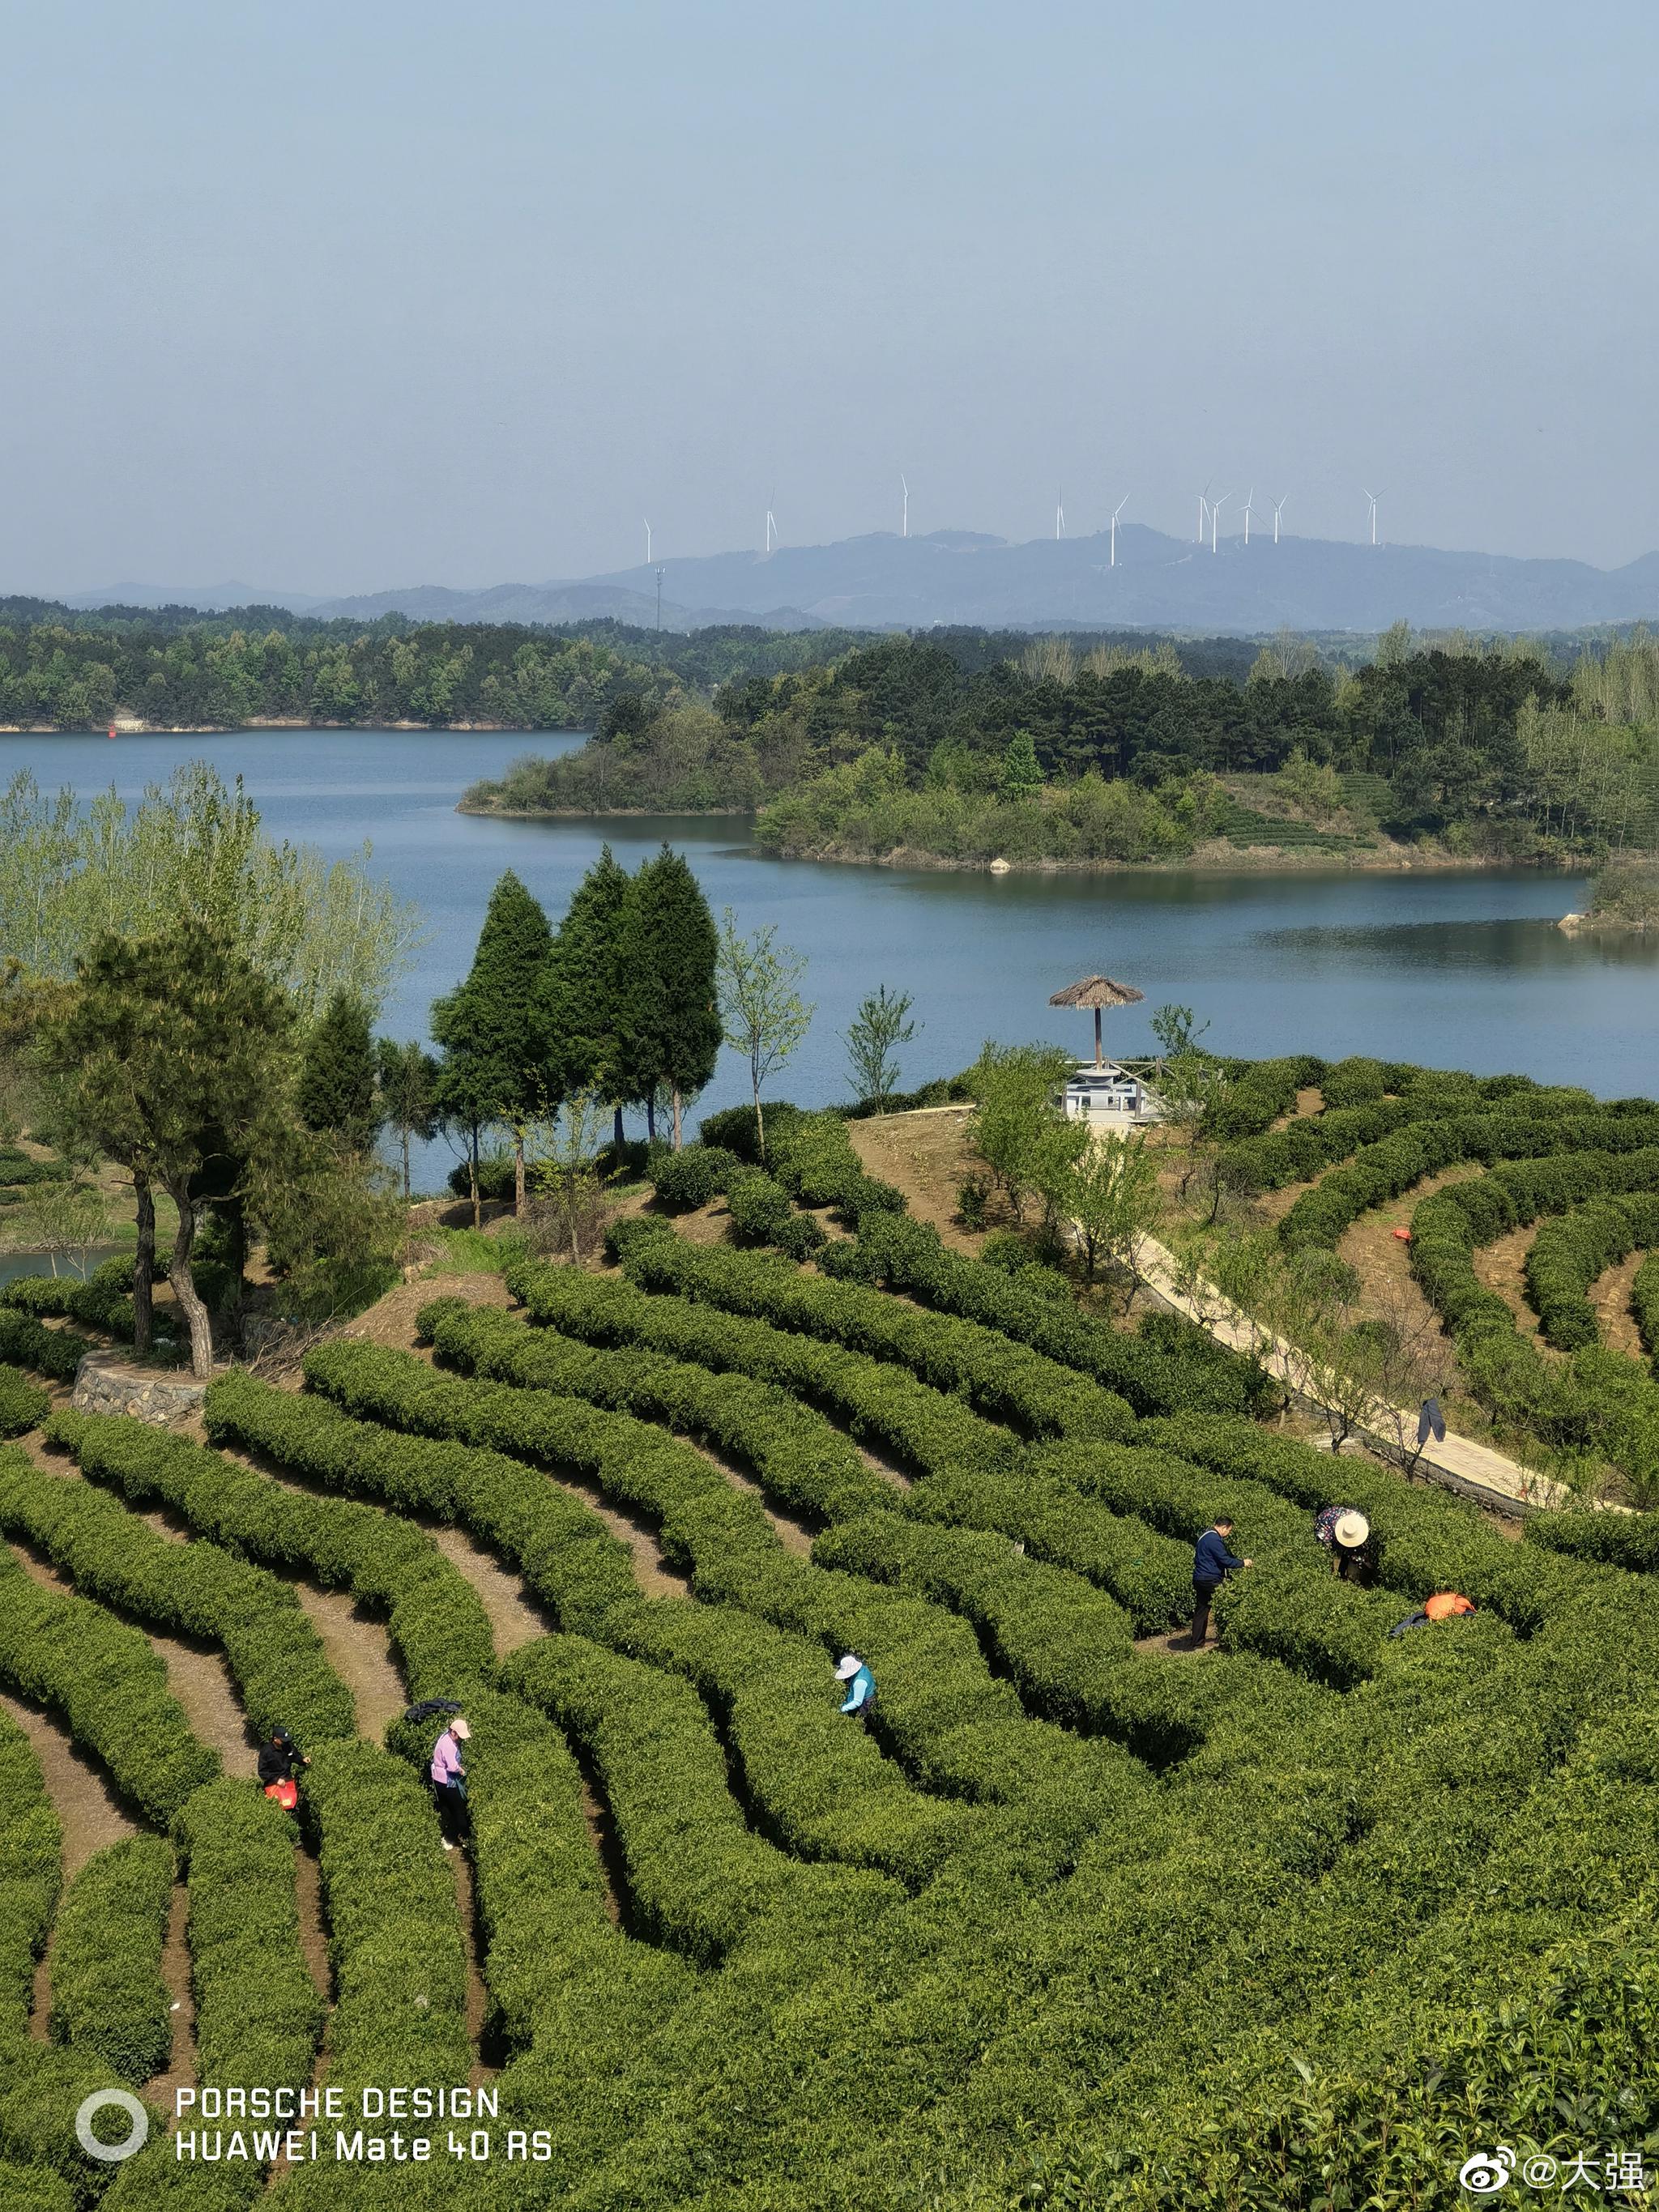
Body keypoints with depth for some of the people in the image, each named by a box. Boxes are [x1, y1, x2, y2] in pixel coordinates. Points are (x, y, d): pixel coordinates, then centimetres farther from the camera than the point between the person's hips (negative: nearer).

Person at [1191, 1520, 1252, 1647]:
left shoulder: (1207, 1536, 17)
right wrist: (1242, 1563, -6)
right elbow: (1225, 1560, -17)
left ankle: (1197, 1641, 11)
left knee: (1201, 1610, 10)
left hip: (1200, 1579, 10)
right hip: (1210, 1580, -10)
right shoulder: (1214, 1540, -17)